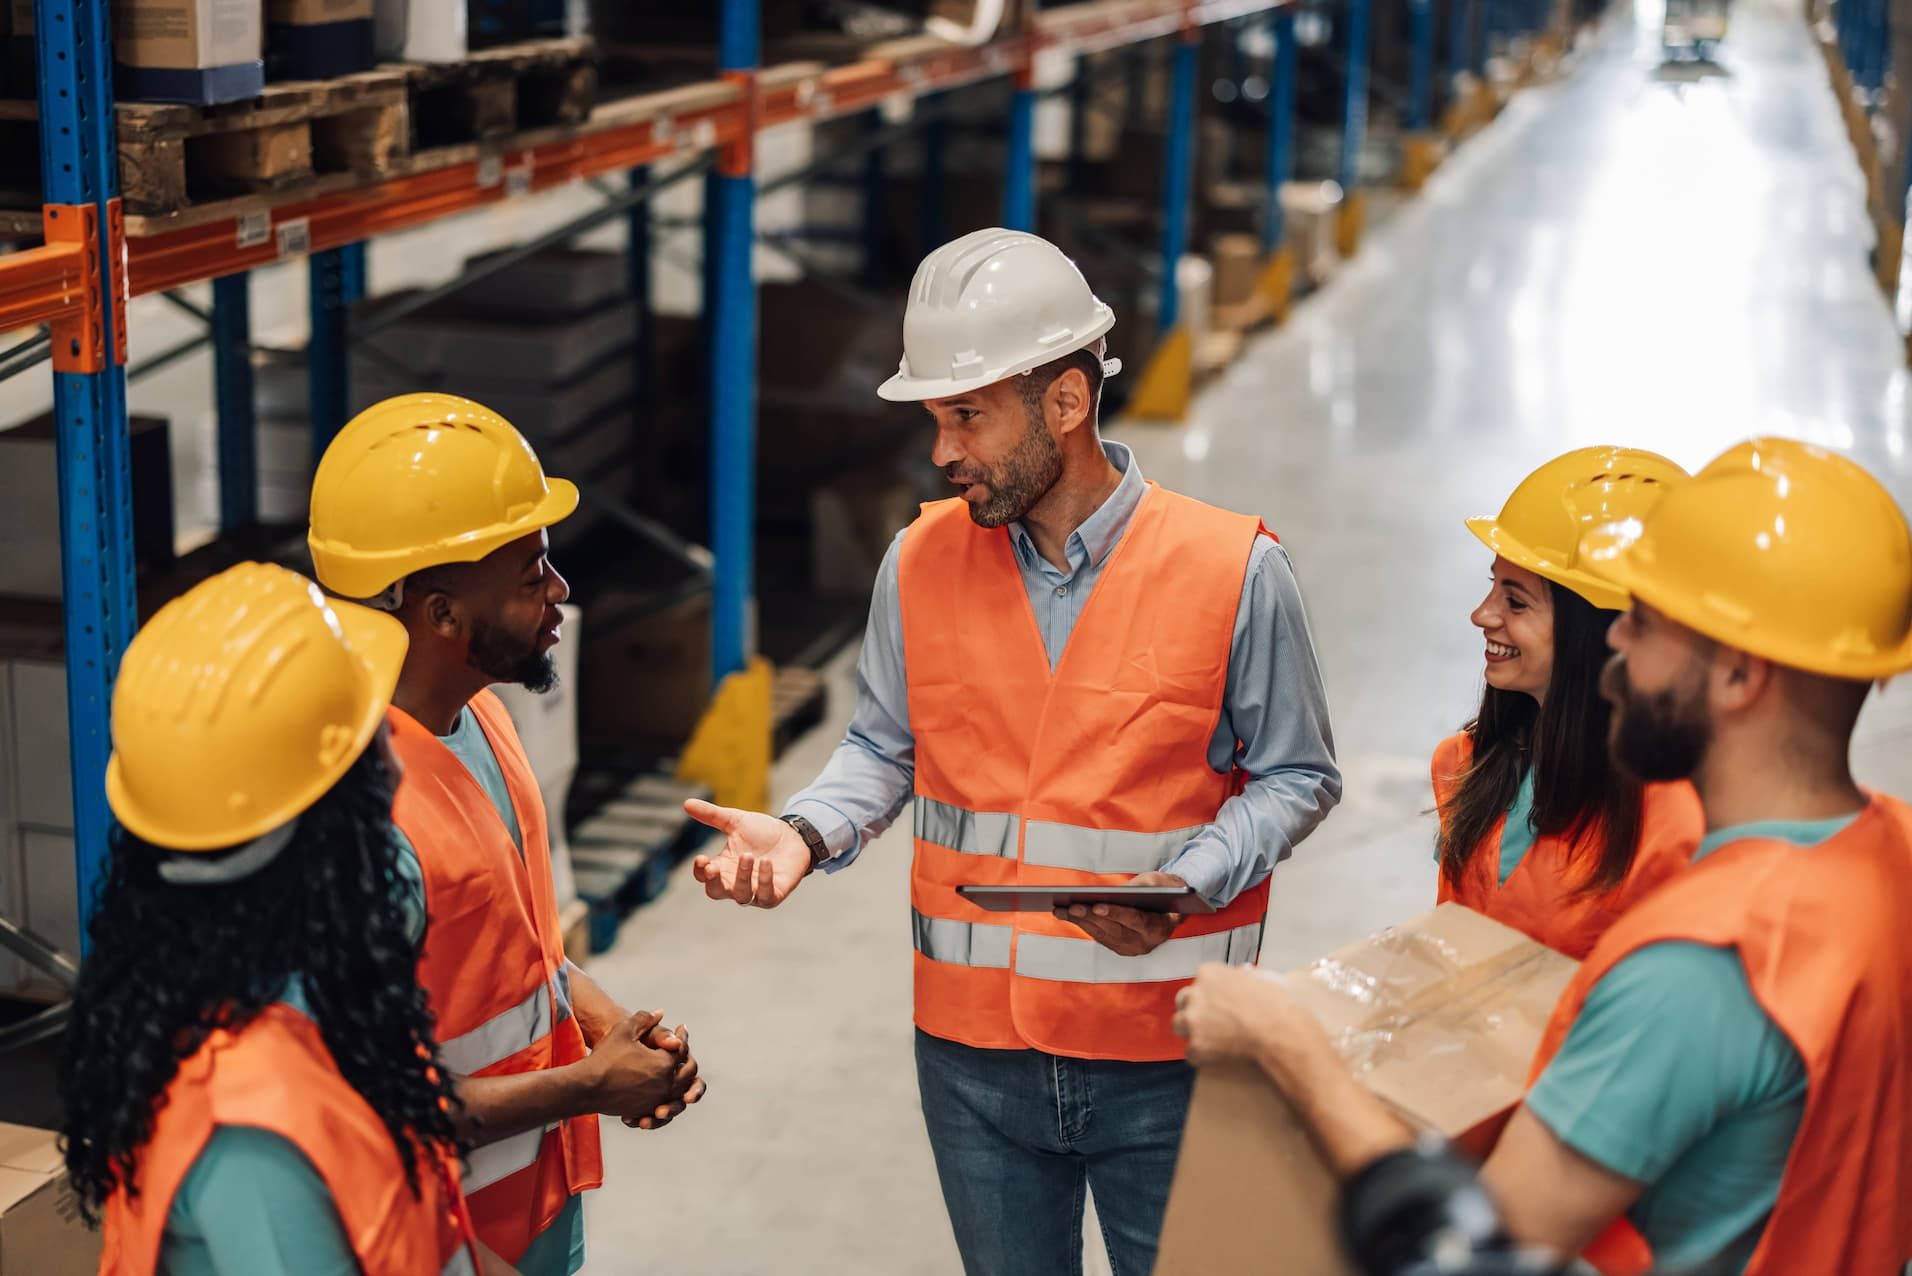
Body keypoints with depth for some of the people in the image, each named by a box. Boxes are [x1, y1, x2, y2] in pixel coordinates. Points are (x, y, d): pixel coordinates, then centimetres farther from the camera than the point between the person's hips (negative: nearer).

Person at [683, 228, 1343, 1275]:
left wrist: (1188, 886, -19)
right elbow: (885, 749, 10)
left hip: (1163, 1051, -3)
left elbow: (1295, 777, -3)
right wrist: (804, 832, -10)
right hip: (974, 1046, 3)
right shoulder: (921, 563, -2)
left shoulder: (1232, 569, -11)